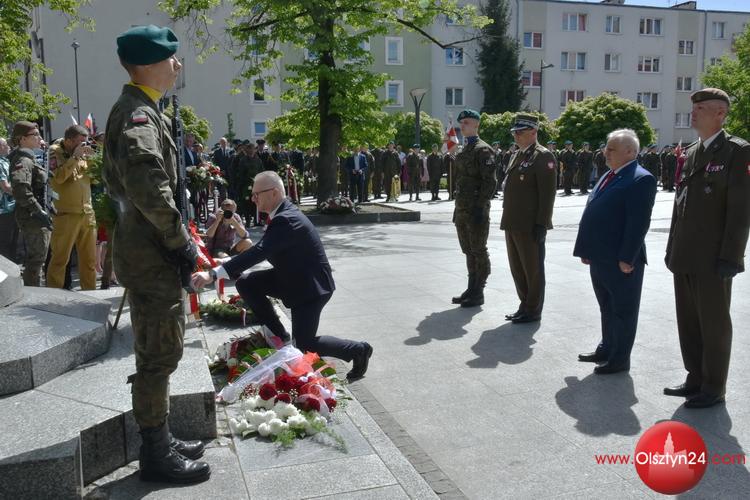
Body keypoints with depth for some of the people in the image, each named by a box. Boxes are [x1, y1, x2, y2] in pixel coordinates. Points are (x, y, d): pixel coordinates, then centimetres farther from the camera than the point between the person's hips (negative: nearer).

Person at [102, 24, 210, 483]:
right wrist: (181, 240, -20)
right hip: (153, 254, -10)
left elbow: (118, 181, 23)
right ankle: (157, 456, 12)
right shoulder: (139, 114, -16)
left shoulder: (135, 110, 17)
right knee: (159, 354, -1)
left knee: (158, 352, 17)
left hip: (147, 247, 10)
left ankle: (160, 439, 30)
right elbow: (148, 187, -31)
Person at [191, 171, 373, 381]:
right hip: (292, 278, 9)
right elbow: (261, 250, 10)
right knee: (246, 283, -3)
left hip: (311, 285, -9)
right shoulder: (282, 214, 1)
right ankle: (279, 335, 11)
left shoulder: (287, 220, -29)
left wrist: (213, 274, -42)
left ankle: (358, 350, 16)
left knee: (305, 345, -4)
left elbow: (259, 252, -39)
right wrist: (225, 265, 5)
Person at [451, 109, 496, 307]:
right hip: (462, 210, 9)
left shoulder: (483, 150, -10)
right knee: (469, 251, 14)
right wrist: (457, 208, 17)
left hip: (476, 210, -9)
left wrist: (480, 206, -20)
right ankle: (471, 289, 23)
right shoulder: (463, 152, 17)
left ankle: (478, 293, 6)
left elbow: (490, 181, -16)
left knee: (478, 251, -1)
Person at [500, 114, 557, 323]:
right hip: (512, 224, 9)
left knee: (533, 269, 4)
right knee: (517, 268, 16)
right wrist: (507, 220, 17)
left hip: (530, 226, -8)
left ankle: (533, 310, 15)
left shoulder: (543, 156, -10)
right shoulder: (517, 155, 16)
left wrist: (541, 225, -19)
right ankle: (525, 305, 29)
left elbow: (548, 193, -15)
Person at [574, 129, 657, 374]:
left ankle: (620, 359, 15)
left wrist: (626, 259, -22)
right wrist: (586, 249, 14)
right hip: (600, 258, 9)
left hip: (621, 261, -9)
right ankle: (606, 349, 34)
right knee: (607, 308, 20)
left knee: (623, 310, 5)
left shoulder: (641, 179, -14)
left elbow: (639, 222, -20)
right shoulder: (609, 176, 15)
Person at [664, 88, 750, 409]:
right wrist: (672, 249, 14)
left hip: (712, 260, -7)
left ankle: (714, 388, 17)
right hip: (685, 258, 7)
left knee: (714, 323, 4)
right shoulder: (691, 153, 14)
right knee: (688, 322, 14)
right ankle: (695, 379, 28)